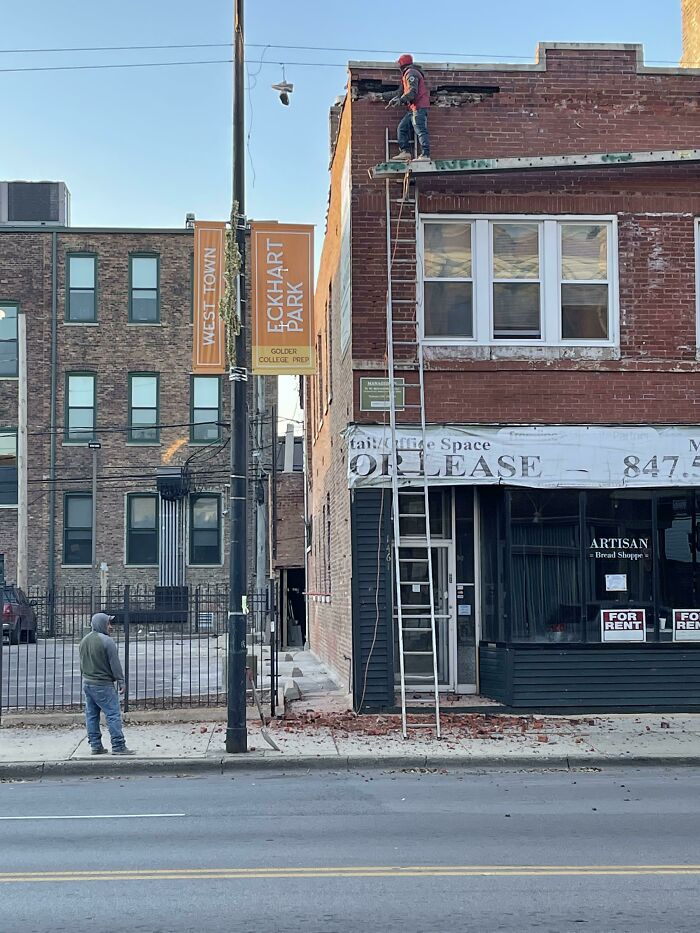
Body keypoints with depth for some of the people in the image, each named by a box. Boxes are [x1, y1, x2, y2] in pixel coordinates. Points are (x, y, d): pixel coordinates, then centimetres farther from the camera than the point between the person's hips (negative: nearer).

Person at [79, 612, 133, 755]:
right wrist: (121, 681, -6)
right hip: (103, 684, -8)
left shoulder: (84, 641, 11)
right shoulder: (106, 641, -15)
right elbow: (115, 664, -13)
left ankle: (95, 746, 14)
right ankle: (118, 746, -8)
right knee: (113, 714, -6)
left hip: (87, 683, 8)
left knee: (91, 715, 11)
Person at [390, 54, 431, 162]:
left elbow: (413, 91, -18)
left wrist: (401, 100, -21)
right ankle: (405, 152, 2)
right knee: (402, 128, 9)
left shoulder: (411, 73, -7)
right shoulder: (407, 74, 25)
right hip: (413, 108, 11)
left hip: (419, 107, -11)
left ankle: (425, 155, -22)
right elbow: (405, 92, 28)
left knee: (420, 130, -16)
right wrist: (395, 99, 23)